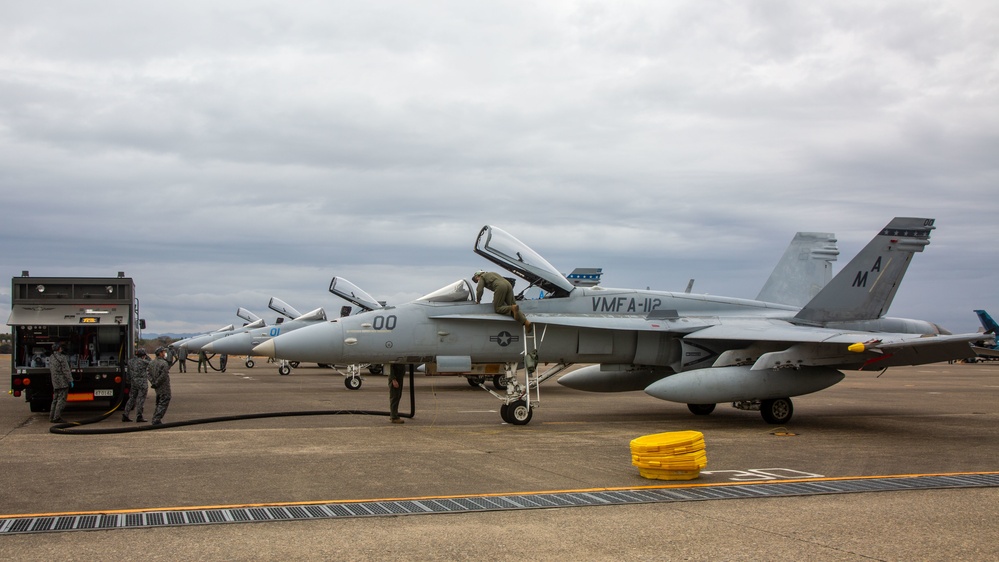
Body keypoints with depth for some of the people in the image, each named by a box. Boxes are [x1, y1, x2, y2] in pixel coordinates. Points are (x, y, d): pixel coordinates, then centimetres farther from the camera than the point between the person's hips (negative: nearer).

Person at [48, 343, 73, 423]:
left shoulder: (51, 358, 12)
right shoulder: (62, 358, -14)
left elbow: (50, 370, 18)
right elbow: (66, 371, -16)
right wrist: (71, 380, -13)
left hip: (55, 382, 9)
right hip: (63, 382, -9)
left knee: (56, 399, 14)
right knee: (61, 399, -7)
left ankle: (52, 417, 14)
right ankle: (57, 417, -10)